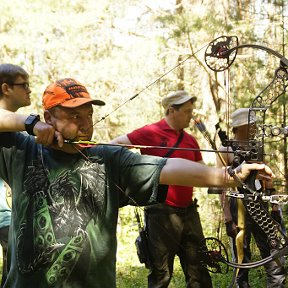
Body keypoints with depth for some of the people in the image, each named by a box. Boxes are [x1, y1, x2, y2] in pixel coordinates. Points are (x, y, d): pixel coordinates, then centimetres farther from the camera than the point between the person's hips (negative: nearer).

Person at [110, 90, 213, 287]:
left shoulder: (191, 141, 11)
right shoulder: (150, 133, -7)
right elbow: (114, 145, -6)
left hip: (189, 212, 6)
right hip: (162, 213, -6)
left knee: (198, 272, 12)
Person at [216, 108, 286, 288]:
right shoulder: (226, 151, -4)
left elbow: (267, 181, 15)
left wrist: (275, 208, 9)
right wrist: (228, 219, -14)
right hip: (239, 208, -4)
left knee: (275, 264, 1)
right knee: (243, 262, 5)